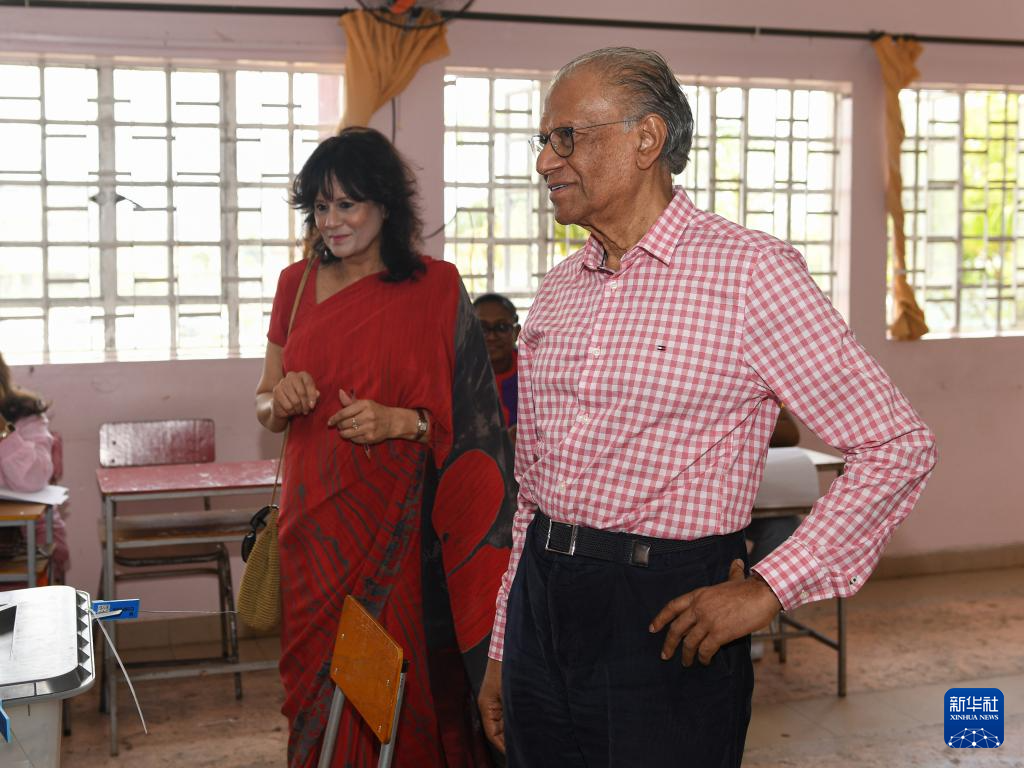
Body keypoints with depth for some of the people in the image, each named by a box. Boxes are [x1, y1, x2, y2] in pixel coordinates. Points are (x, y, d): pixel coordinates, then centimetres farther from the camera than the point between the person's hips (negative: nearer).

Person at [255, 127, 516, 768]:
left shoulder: (436, 289, -4)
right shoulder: (297, 284, 7)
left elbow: (467, 417, -4)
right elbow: (266, 409, 14)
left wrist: (400, 421, -20)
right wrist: (280, 399, -8)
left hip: (400, 525, -3)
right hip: (315, 520, 4)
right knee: (319, 682, 9)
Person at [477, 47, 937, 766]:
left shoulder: (749, 270, -9)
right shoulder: (558, 289, 11)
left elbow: (898, 447, -10)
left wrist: (767, 590, -13)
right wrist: (503, 650, 16)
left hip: (668, 611, -5)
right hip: (541, 602, 6)